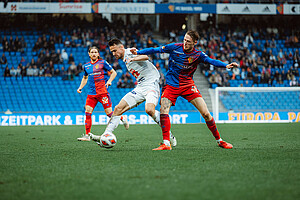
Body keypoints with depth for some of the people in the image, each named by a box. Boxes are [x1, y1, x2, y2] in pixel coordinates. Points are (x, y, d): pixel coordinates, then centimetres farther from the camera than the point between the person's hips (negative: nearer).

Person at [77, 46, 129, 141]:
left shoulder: (102, 62, 1)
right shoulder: (86, 66, 15)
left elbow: (113, 72, 5)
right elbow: (85, 78, 31)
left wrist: (109, 81, -10)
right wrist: (80, 87, 16)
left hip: (102, 92, -4)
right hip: (91, 93, 4)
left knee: (109, 113, -5)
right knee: (87, 113, -7)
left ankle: (122, 118, 25)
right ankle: (87, 135, -3)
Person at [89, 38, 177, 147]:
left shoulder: (129, 52, -8)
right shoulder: (125, 60, 20)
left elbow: (145, 57, -28)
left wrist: (133, 59, -47)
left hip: (151, 84, -9)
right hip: (139, 88, 9)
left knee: (149, 109, -33)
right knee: (118, 109, -2)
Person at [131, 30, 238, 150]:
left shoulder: (198, 55, -6)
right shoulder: (175, 47, -6)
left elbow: (212, 61, -20)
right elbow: (155, 50, 0)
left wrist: (226, 65, -38)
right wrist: (138, 52, -7)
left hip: (188, 85, 0)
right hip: (171, 85, 0)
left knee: (205, 113, -8)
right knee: (163, 111, -21)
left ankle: (219, 140, 8)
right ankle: (166, 144, -14)